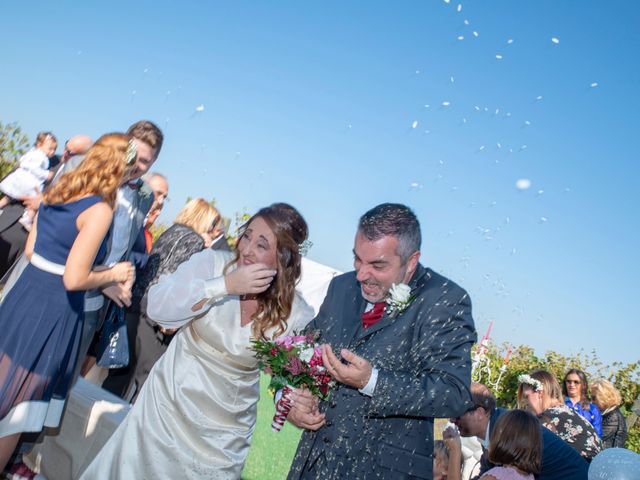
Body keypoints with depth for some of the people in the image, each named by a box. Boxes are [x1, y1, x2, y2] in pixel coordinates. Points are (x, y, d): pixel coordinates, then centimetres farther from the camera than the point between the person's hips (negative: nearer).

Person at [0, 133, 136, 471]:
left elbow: (30, 251, 14)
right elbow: (74, 279, -22)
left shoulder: (57, 193, 6)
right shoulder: (100, 209, -19)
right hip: (53, 310, -8)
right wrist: (113, 275, -6)